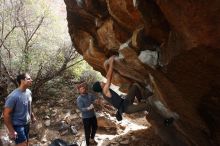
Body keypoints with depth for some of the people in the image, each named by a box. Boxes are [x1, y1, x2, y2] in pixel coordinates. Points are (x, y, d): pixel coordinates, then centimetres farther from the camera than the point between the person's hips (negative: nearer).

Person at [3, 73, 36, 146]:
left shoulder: (28, 92, -3)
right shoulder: (13, 96, -27)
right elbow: (6, 114, -22)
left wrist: (32, 116, 20)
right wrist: (11, 131, -19)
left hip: (26, 124, 8)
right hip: (17, 125, -7)